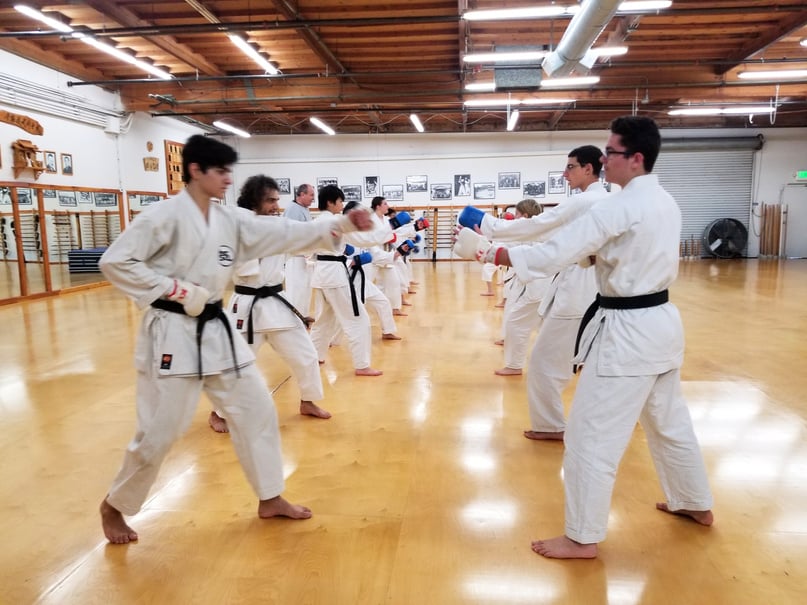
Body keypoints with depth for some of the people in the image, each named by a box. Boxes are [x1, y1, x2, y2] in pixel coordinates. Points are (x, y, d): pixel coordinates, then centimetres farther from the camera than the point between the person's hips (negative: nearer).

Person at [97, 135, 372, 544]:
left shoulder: (231, 220, 6)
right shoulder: (164, 216, -13)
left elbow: (284, 234, 1)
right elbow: (114, 262, -14)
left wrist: (341, 225, -9)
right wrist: (174, 289, -19)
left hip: (216, 330, 7)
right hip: (173, 334, -7)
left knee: (256, 409, 9)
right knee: (160, 431, 1)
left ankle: (270, 499, 25)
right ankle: (113, 506, 28)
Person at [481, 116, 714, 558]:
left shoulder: (618, 208, -20)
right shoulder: (666, 202, 9)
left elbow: (556, 252, -21)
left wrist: (501, 255, -10)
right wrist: (601, 252, 8)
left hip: (627, 332, -10)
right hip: (661, 321, 10)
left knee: (591, 435, 0)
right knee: (669, 421, 26)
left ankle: (582, 538, 11)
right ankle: (696, 504, 45)